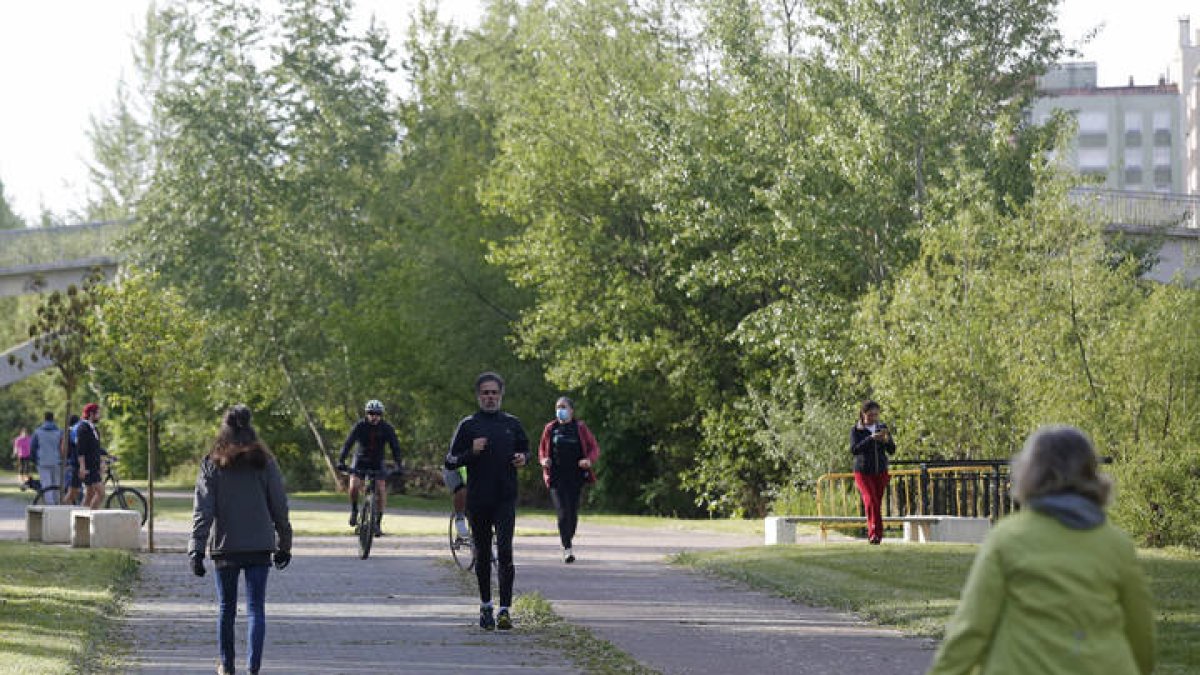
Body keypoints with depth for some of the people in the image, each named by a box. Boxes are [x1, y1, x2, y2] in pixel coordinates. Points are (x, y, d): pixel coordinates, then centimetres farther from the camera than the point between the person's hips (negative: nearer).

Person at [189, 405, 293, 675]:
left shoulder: (212, 464, -3)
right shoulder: (264, 463, -1)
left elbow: (202, 510, -8)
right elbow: (279, 507, 2)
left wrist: (196, 549, -9)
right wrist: (283, 545, 12)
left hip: (225, 546, 0)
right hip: (260, 547, 0)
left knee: (226, 608, 15)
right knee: (256, 608, 2)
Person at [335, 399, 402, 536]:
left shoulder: (387, 428, -15)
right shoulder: (360, 426, -18)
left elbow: (395, 447, -18)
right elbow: (348, 443, -26)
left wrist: (398, 466, -32)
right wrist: (341, 461, -39)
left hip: (378, 463, 1)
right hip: (361, 460, -1)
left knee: (381, 490, -15)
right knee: (354, 486, -23)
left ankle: (378, 522, -6)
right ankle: (354, 510, 5)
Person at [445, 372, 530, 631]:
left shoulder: (512, 424, 9)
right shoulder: (468, 425, 4)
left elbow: (525, 450, 21)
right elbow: (450, 461, 3)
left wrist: (523, 459, -2)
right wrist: (471, 452, -15)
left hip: (506, 500, 0)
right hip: (478, 500, 0)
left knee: (505, 552, -13)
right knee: (482, 555, 10)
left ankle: (504, 610, -16)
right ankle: (485, 607, 25)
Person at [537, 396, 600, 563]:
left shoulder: (580, 428, 4)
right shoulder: (550, 429, 7)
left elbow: (595, 448, 7)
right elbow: (542, 450, 17)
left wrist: (589, 460, -14)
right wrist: (544, 460, -5)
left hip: (576, 477, 1)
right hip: (556, 478, -1)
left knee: (573, 512, 5)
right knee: (563, 512, -13)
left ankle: (567, 541, 25)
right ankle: (567, 549, -15)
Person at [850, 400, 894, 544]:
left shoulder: (882, 428, 6)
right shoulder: (856, 430, -4)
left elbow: (892, 450, 2)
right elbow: (854, 449, -18)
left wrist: (887, 440, -21)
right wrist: (871, 438, -29)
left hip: (881, 472, 4)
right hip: (863, 472, -4)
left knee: (877, 505, 5)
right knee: (871, 501, -21)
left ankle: (872, 536, 17)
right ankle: (875, 533, -26)